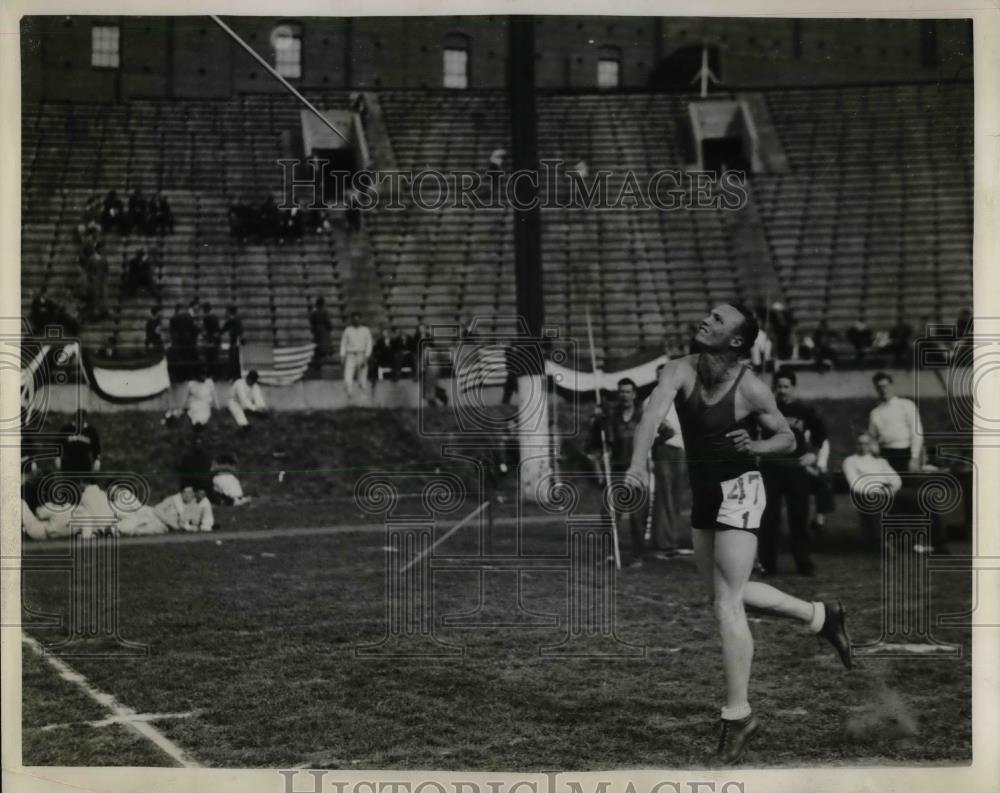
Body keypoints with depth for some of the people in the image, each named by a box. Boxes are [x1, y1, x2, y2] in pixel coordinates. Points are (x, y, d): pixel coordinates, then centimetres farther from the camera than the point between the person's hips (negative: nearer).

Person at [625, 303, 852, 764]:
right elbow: (654, 411, -27)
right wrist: (638, 464, -44)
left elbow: (788, 440, -3)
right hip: (703, 493, 6)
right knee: (727, 593, 18)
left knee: (726, 602, -8)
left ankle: (737, 716, 3)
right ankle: (821, 617, 37)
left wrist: (755, 445, -25)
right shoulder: (681, 370, -9)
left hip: (738, 492, -6)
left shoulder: (751, 389, -17)